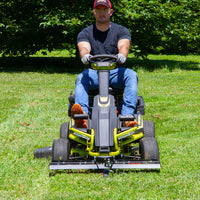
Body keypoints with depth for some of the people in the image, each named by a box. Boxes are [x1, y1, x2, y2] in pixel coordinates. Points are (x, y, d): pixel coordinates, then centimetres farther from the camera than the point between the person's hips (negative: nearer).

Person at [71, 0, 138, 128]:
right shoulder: (85, 33, 11)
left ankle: (127, 116, -43)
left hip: (115, 72, 0)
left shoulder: (121, 31, 9)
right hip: (94, 73, 0)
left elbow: (123, 45, -12)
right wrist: (85, 55, -37)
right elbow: (84, 47, -11)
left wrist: (122, 55, -37)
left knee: (132, 75, -30)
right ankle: (82, 117, -53)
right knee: (81, 78, -31)